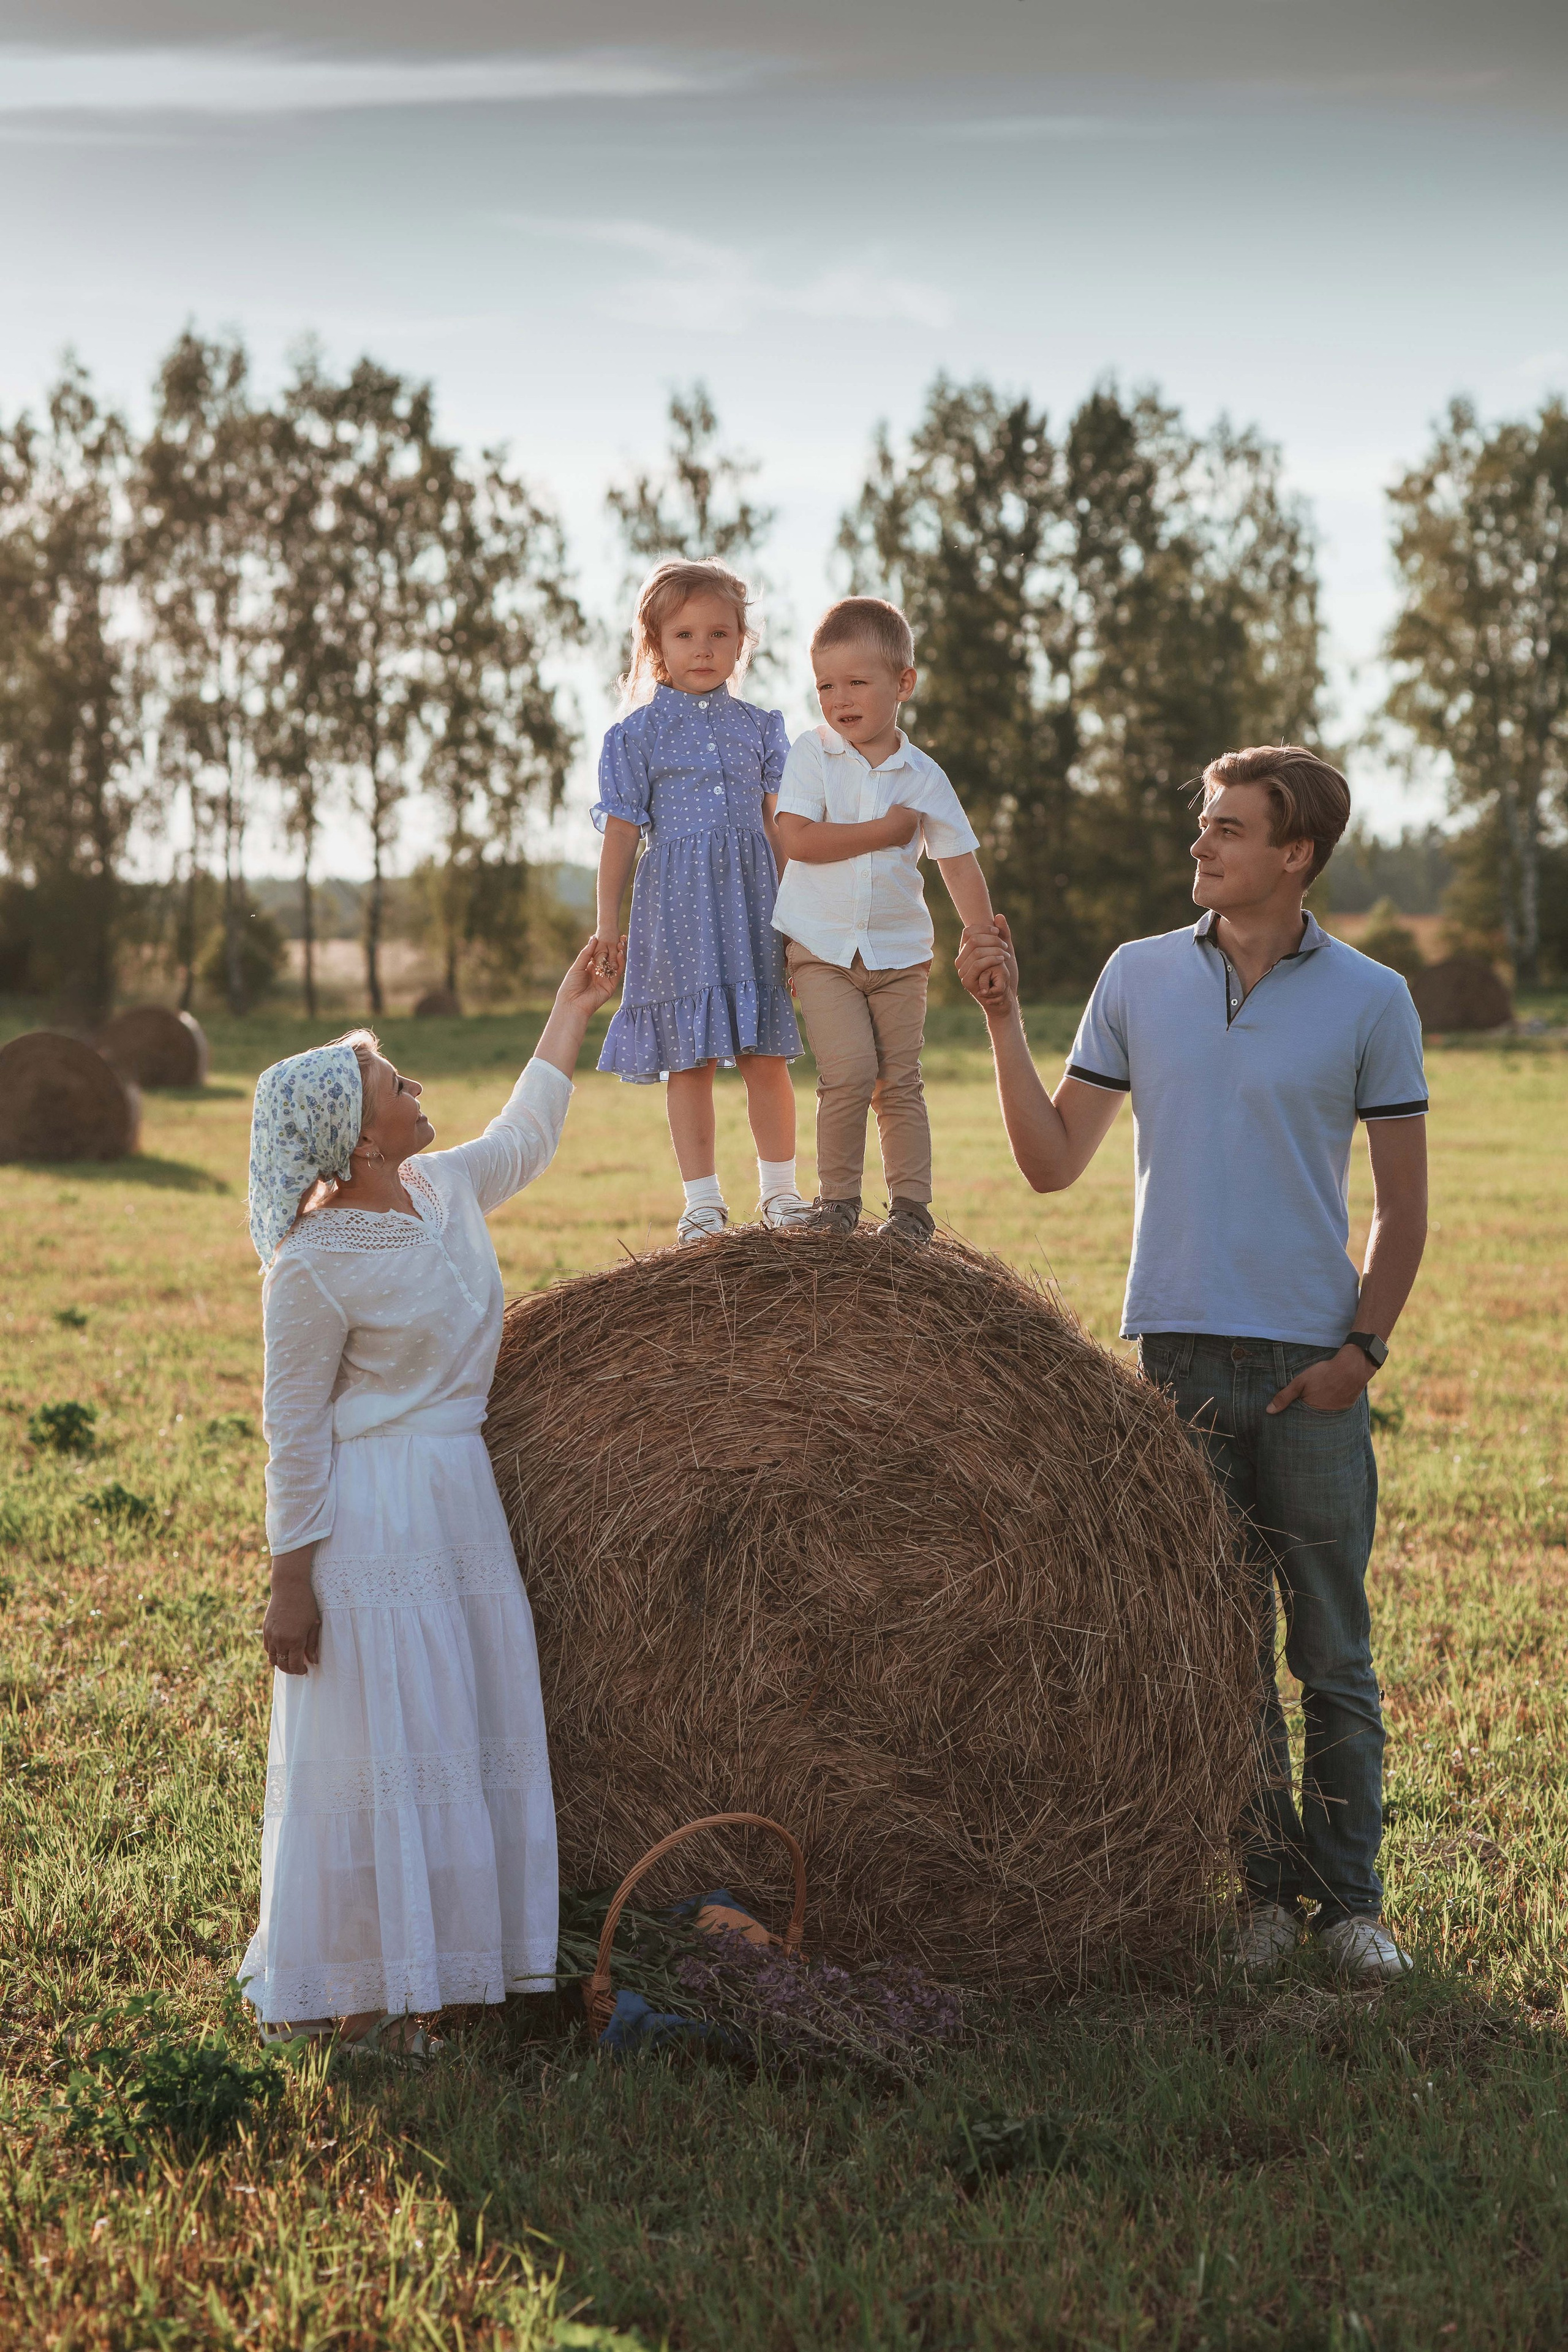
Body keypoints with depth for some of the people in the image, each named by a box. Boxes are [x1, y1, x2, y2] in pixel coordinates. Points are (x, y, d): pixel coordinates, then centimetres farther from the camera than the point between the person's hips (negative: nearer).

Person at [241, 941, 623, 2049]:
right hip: (372, 1521, -9)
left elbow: (523, 1140, 26)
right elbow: (295, 1429, -14)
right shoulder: (316, 1264, -18)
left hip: (461, 1501, 9)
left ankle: (412, 1970, 26)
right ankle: (344, 1996, 11)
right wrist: (291, 1580, -14)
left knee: (473, 1735, 13)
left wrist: (571, 1011, 26)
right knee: (377, 1747, -2)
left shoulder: (446, 1190, 4)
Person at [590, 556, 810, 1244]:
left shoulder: (759, 726, 10)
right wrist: (607, 922, -1)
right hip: (677, 905, -2)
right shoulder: (639, 732, 3)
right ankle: (703, 1200, 6)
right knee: (691, 1058, -2)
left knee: (766, 1054, 3)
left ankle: (779, 1189, 14)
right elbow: (621, 831, 2)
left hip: (753, 900, 2)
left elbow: (778, 823, 11)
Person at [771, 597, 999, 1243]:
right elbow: (797, 839, -16)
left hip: (899, 952, 2)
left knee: (900, 1081, 2)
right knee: (848, 1073, -14)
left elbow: (961, 867, 5)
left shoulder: (924, 777, 3)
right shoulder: (810, 755, -2)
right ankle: (837, 1196, 2)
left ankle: (911, 1203, 11)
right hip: (821, 949, -2)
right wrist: (887, 831, -13)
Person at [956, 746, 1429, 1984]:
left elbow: (1404, 1208, 4)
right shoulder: (1139, 977, 7)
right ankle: (1265, 1885, 16)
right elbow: (1054, 1160, 6)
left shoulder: (1370, 1000, 1)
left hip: (1312, 1366, -2)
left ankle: (1349, 1898, 15)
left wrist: (1363, 1347, -7)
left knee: (1334, 1651, 4)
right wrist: (1002, 1012, -2)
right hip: (1176, 1349, 2)